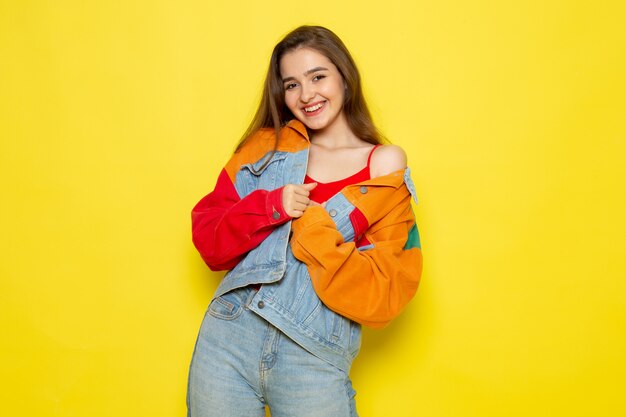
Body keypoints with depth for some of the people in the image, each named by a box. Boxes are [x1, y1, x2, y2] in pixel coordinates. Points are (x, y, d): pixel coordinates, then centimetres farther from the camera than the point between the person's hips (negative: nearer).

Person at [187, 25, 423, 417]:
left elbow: (379, 299, -7)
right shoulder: (266, 147, 6)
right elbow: (208, 241, 3)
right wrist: (272, 206, -14)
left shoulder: (386, 174, -1)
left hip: (316, 356, -2)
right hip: (229, 336, 3)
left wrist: (309, 223, -17)